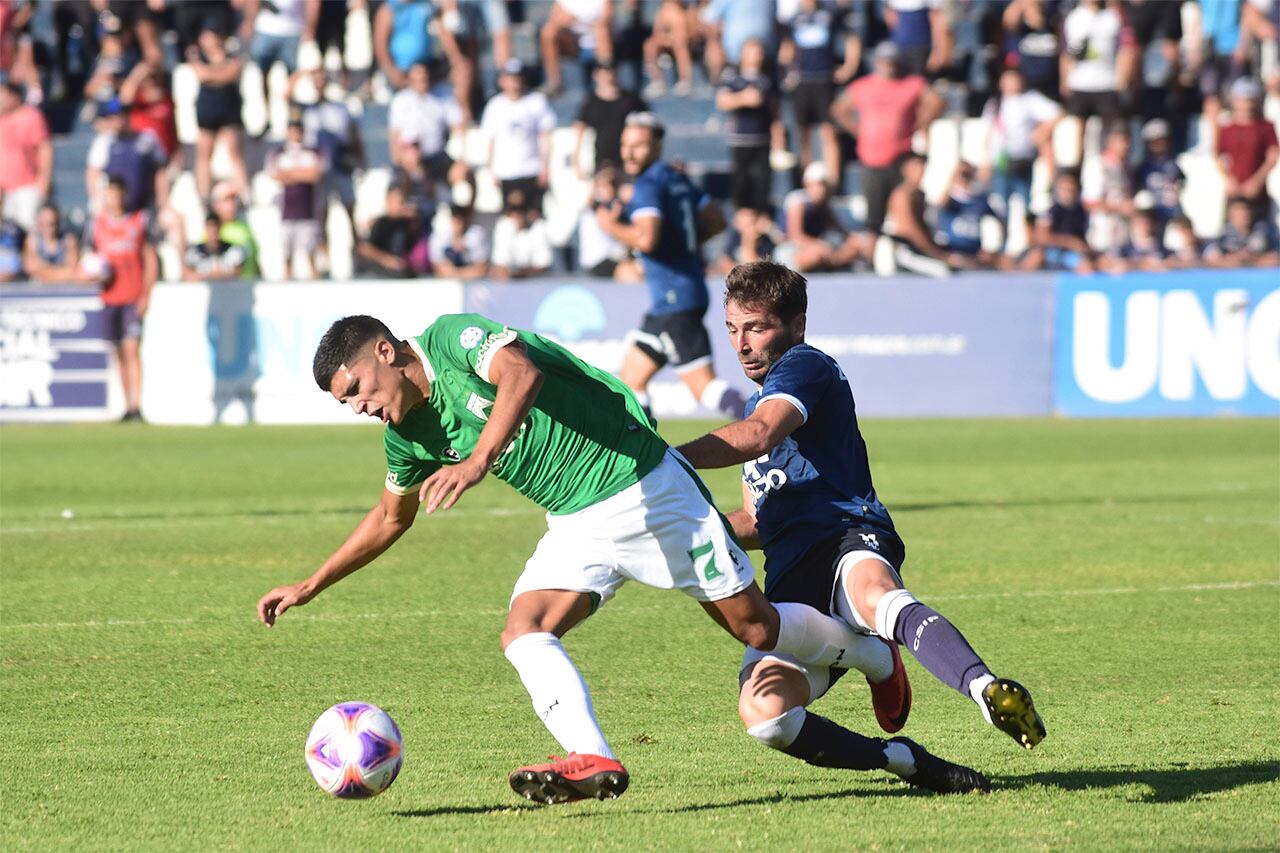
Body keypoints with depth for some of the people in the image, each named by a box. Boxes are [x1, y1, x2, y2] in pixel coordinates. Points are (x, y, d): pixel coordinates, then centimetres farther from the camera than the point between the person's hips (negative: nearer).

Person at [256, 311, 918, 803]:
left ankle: (876, 658, 27)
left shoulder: (453, 338, -15)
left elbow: (521, 374, -35)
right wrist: (310, 586, 23)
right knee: (523, 633, -18)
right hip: (575, 527, 7)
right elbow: (391, 517, 26)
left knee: (754, 625, 0)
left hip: (642, 482, -7)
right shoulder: (409, 435, 9)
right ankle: (593, 761, -35)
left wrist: (477, 461, -47)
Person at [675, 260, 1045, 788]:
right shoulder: (759, 403, 36)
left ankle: (986, 690, -70)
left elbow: (758, 434, -15)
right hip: (790, 580, 7)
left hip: (845, 544, -7)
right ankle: (905, 760, -12)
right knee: (763, 712, -23)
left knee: (874, 595, -46)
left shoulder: (805, 365, 7)